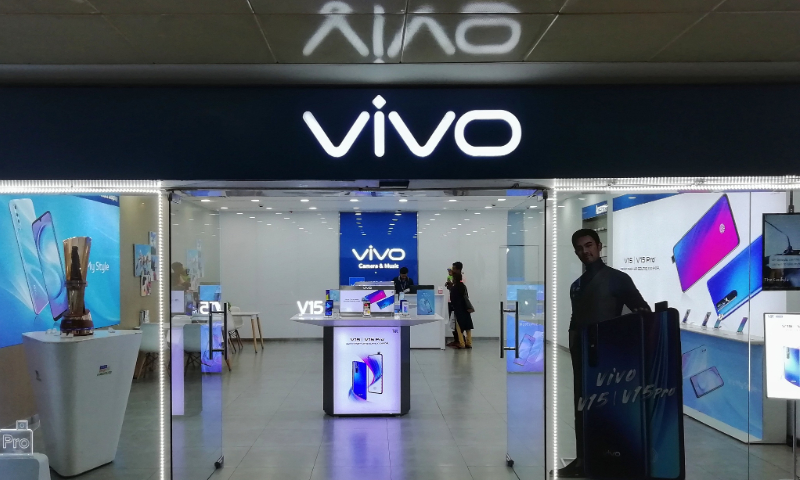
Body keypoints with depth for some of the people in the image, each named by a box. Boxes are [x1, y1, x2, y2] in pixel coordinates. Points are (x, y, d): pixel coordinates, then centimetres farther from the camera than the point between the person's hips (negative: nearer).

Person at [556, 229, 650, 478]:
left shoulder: (616, 278, -1)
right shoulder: (576, 286, 17)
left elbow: (641, 308, -5)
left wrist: (641, 312, -28)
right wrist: (574, 344, 5)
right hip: (582, 355, 6)